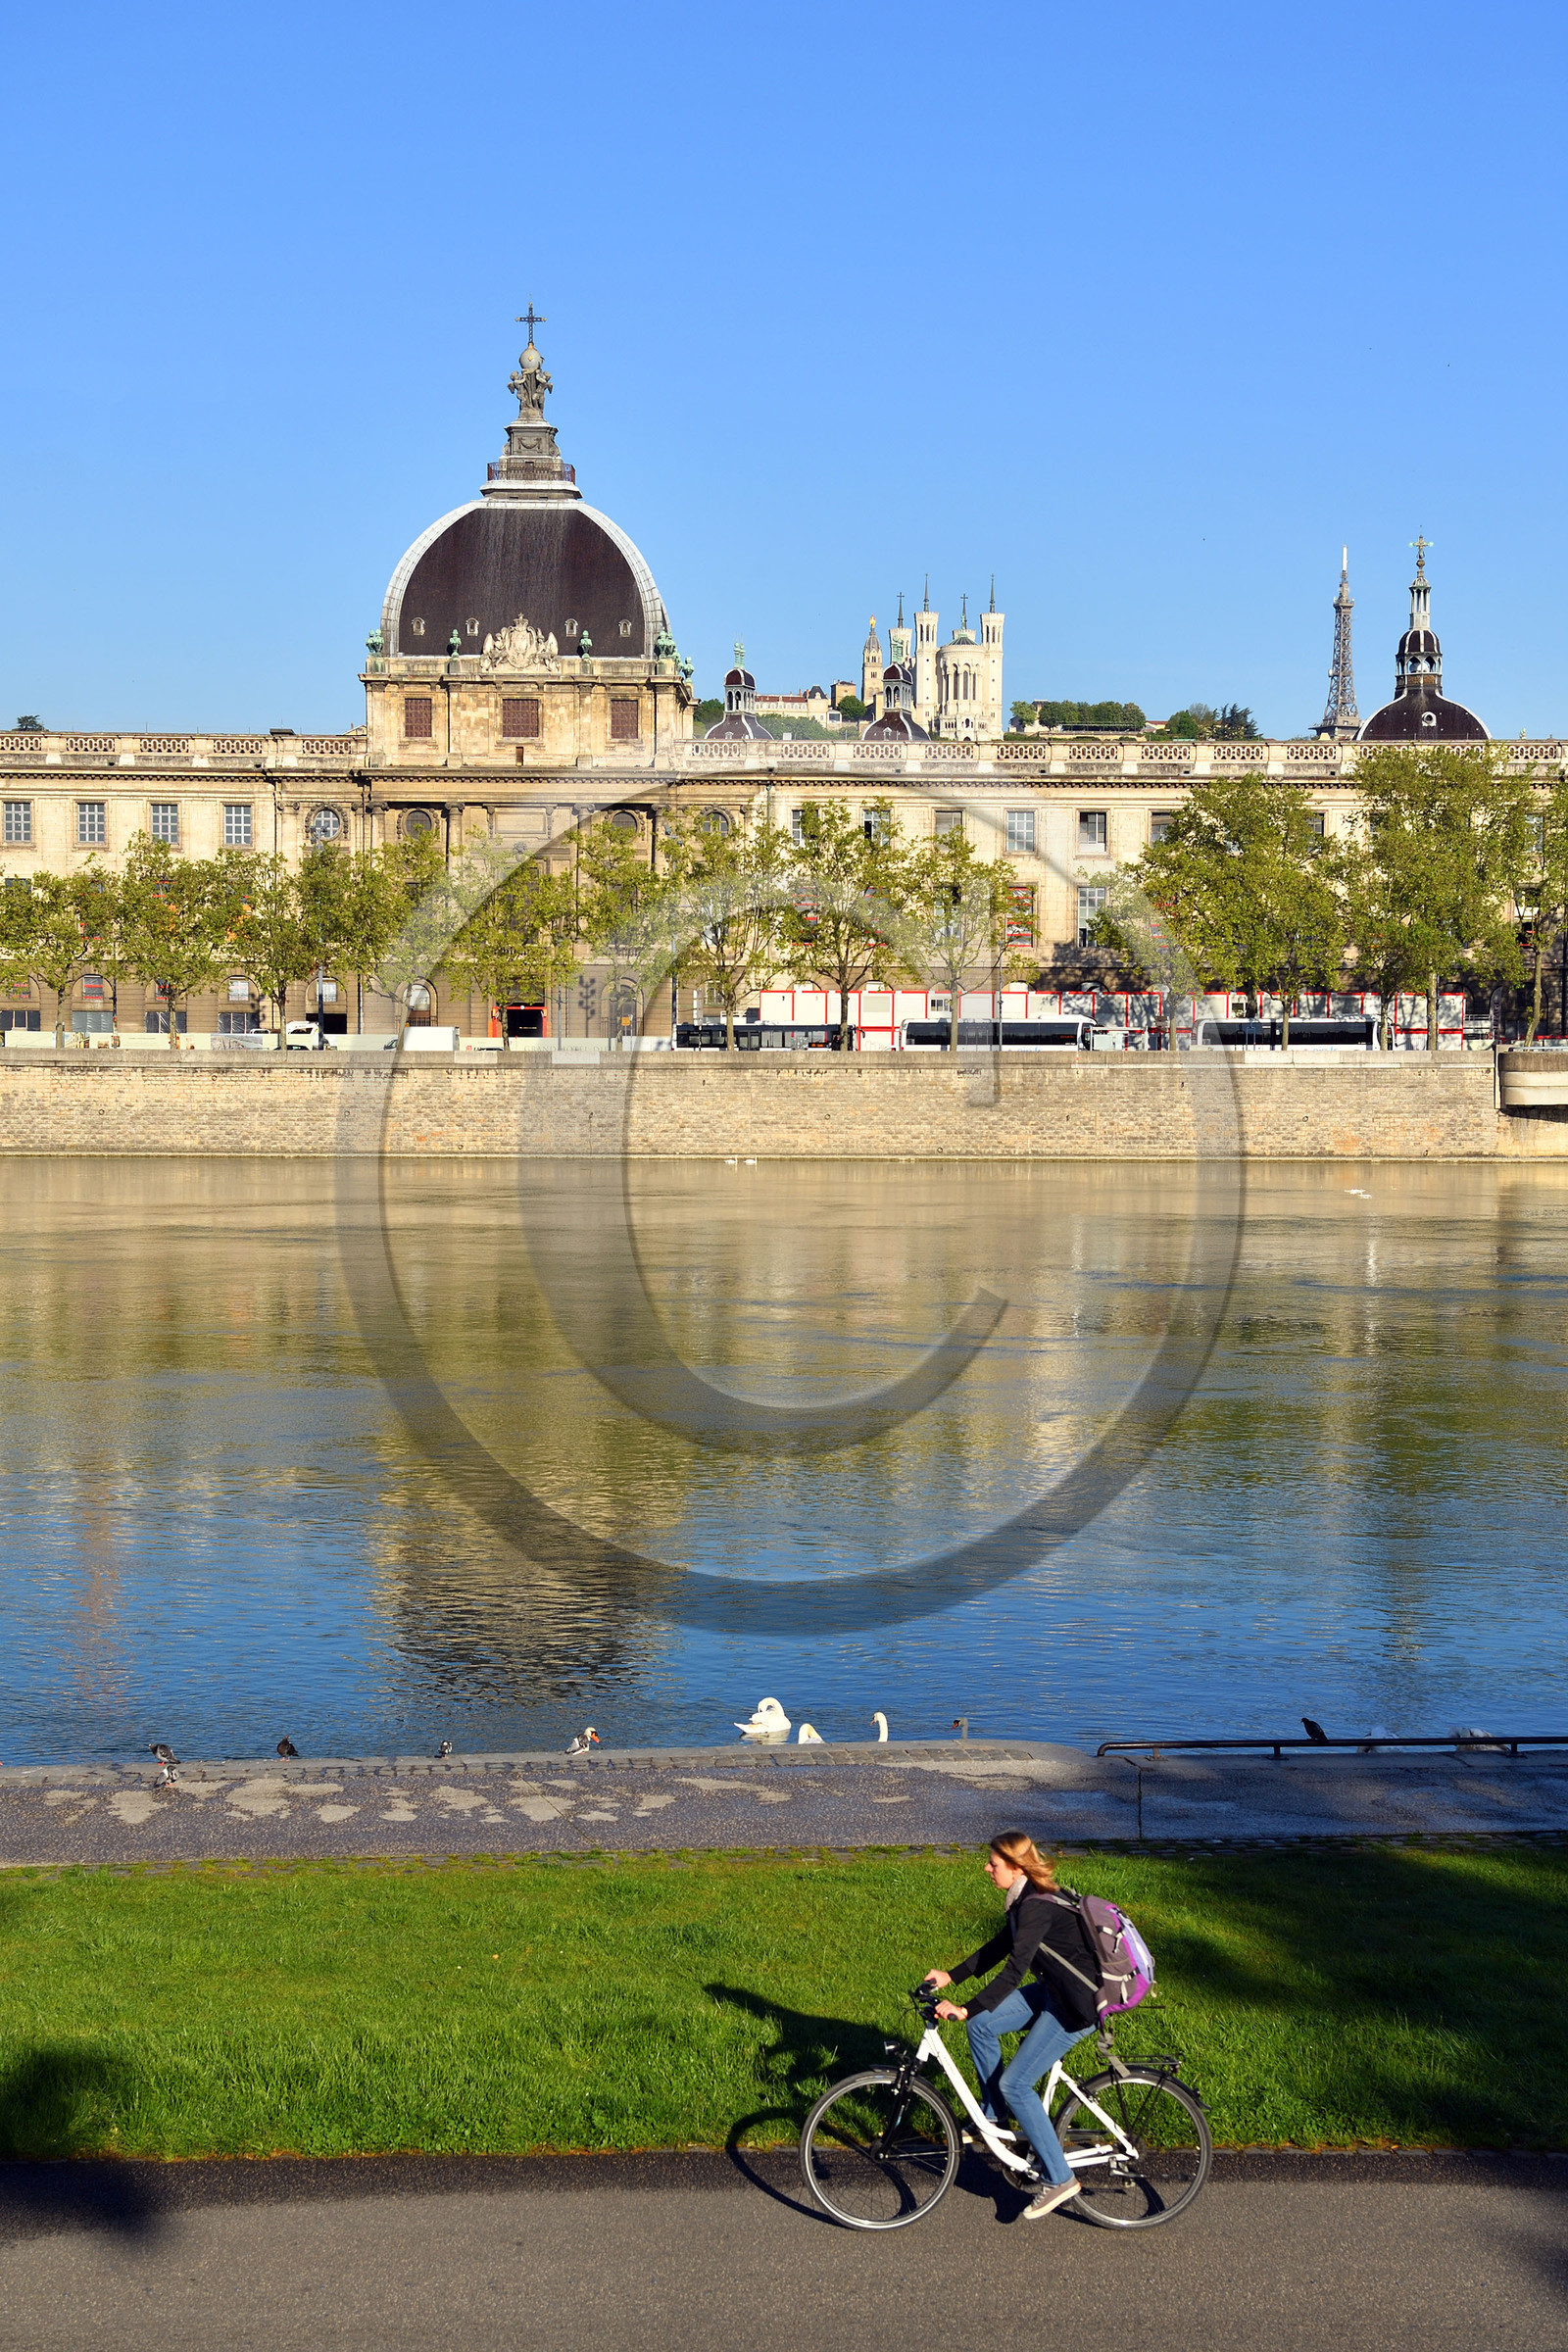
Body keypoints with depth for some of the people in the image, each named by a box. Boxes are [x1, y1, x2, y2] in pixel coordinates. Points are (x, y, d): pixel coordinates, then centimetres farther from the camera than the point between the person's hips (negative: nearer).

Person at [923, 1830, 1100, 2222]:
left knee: (1014, 2084, -9)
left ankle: (1059, 2179, -2)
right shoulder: (1026, 1900, 6)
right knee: (981, 2024, 6)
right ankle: (993, 2116, 20)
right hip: (1054, 1991, 10)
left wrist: (965, 2009, -30)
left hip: (1077, 2005, -10)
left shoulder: (1037, 1907, -25)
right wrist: (951, 1976, 12)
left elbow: (1014, 1970, -29)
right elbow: (999, 1948, 16)